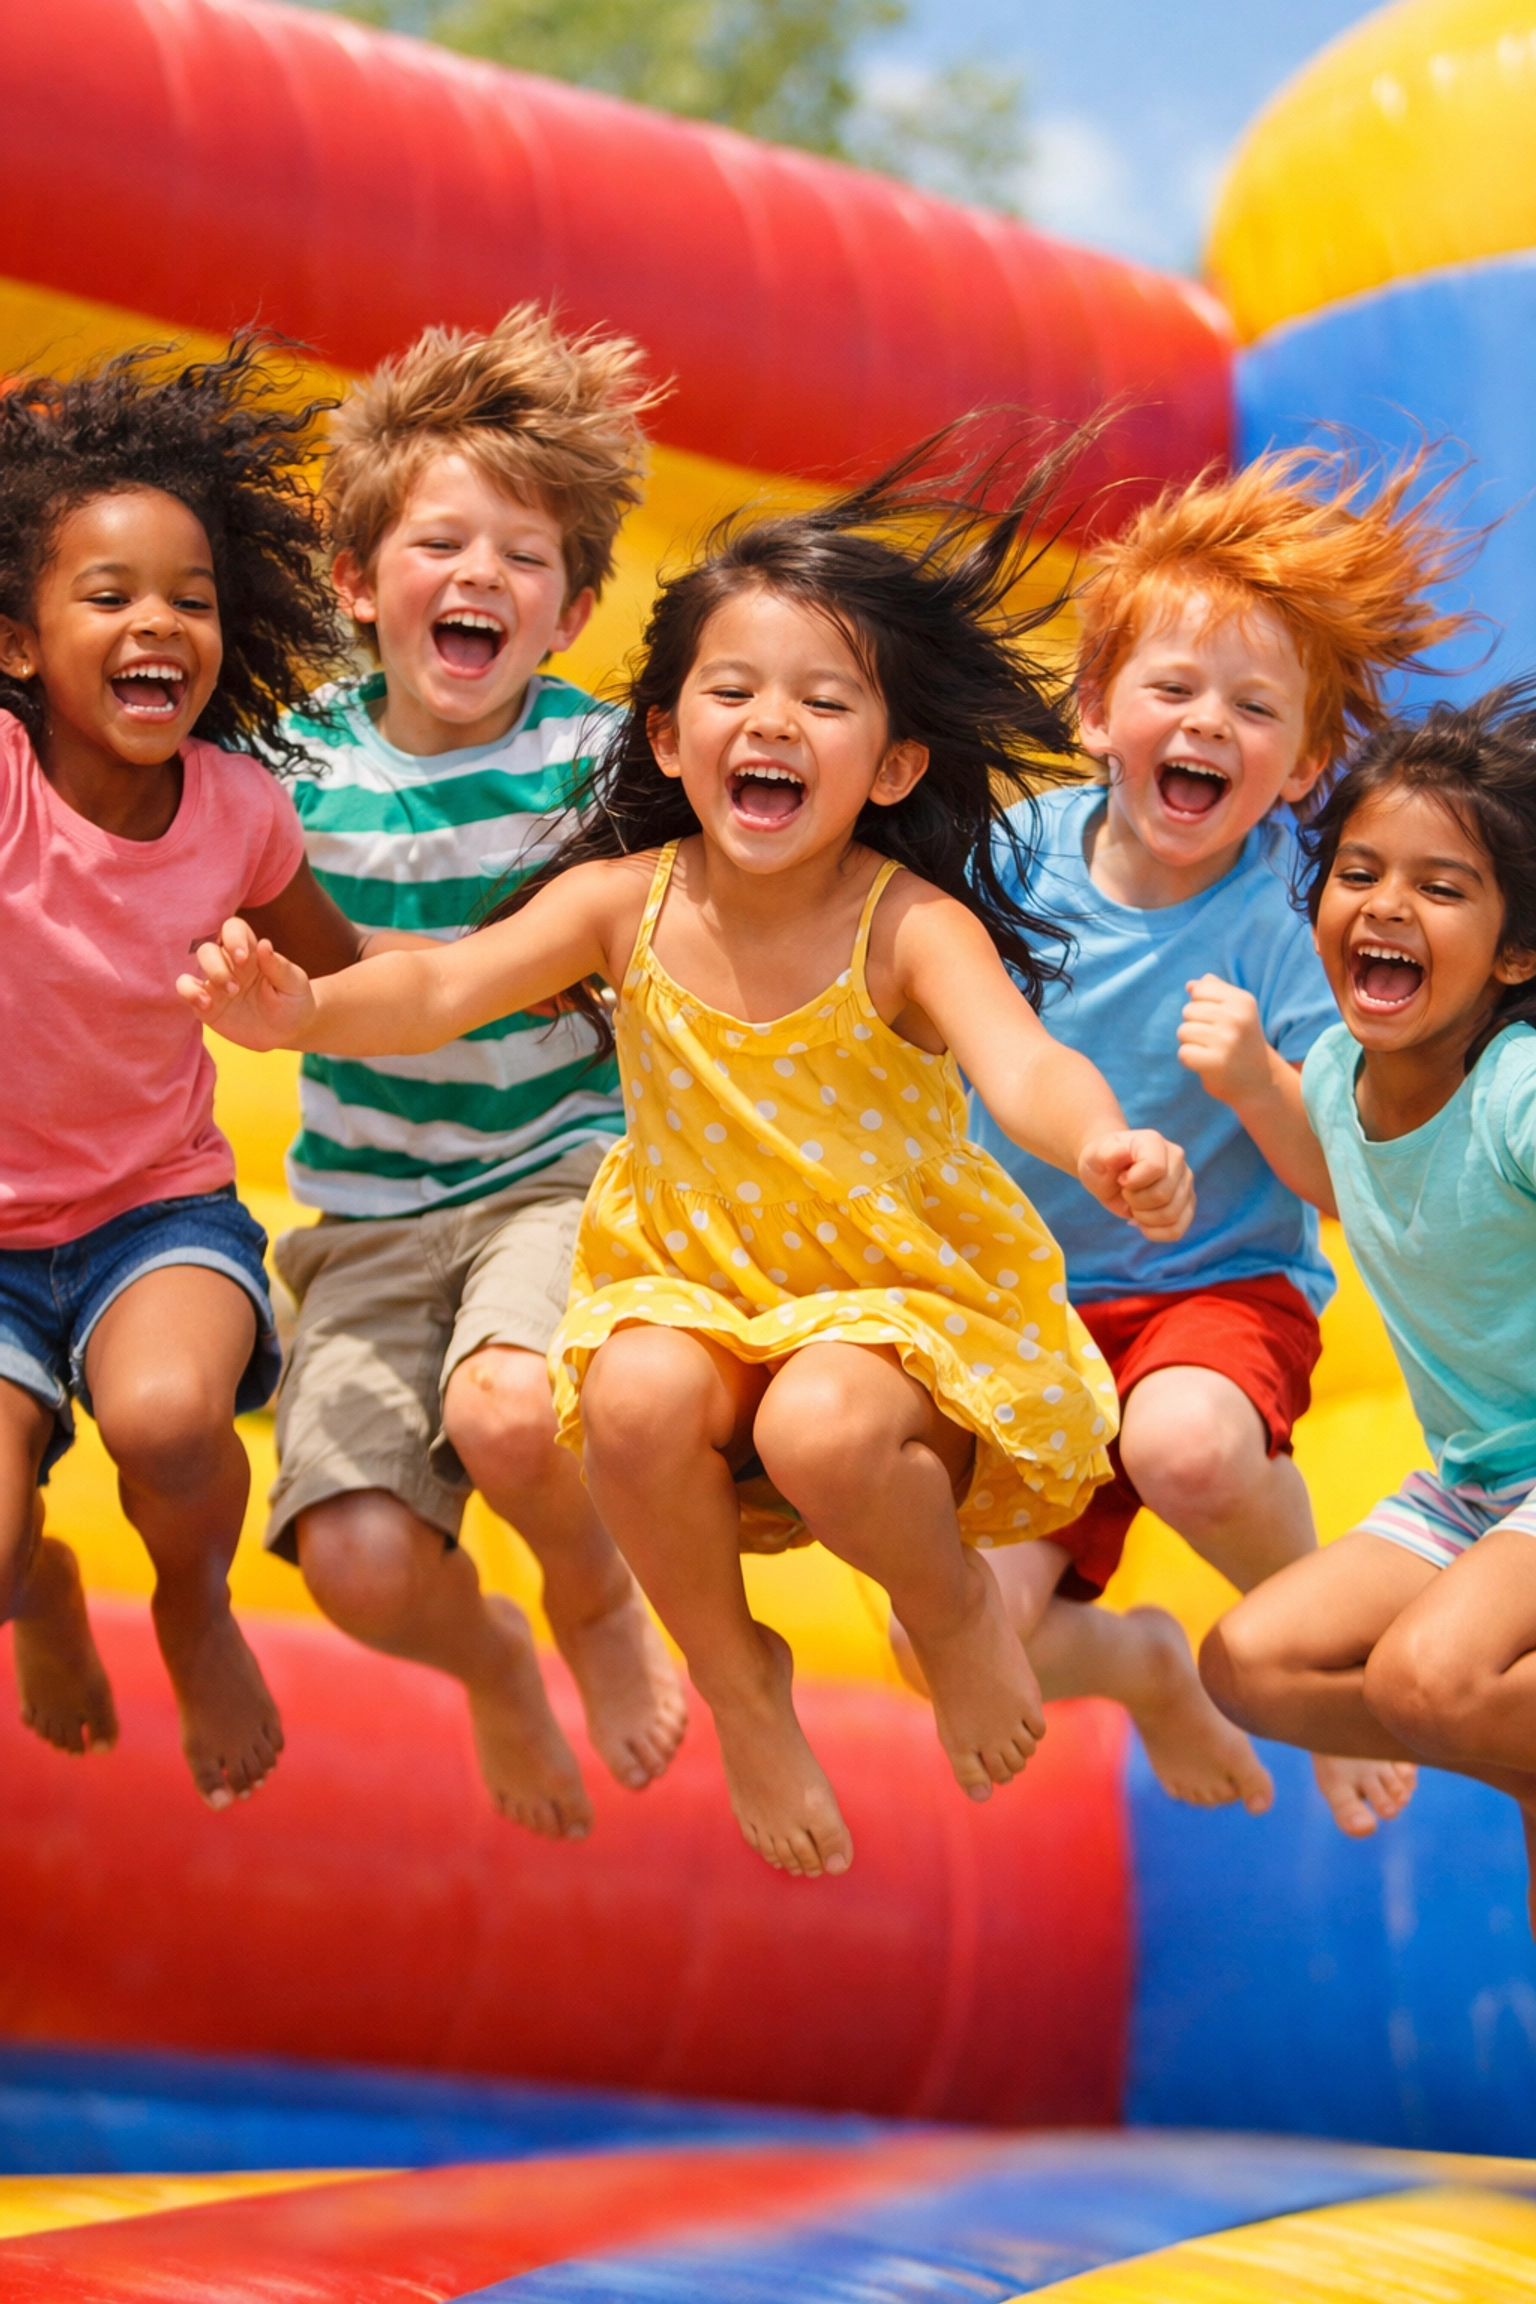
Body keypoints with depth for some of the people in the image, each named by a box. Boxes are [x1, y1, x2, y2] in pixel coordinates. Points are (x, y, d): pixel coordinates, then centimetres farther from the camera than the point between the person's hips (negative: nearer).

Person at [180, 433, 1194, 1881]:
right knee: (636, 1397, -30)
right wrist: (305, 1011, -42)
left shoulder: (912, 930, -19)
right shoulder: (627, 903, -9)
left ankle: (952, 1607, 3)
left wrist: (1103, 1145, -61)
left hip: (902, 1293, -3)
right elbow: (446, 987, -19)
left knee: (826, 1433, -34)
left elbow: (1023, 1062, -36)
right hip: (696, 1283, 3)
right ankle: (736, 1684, -1)